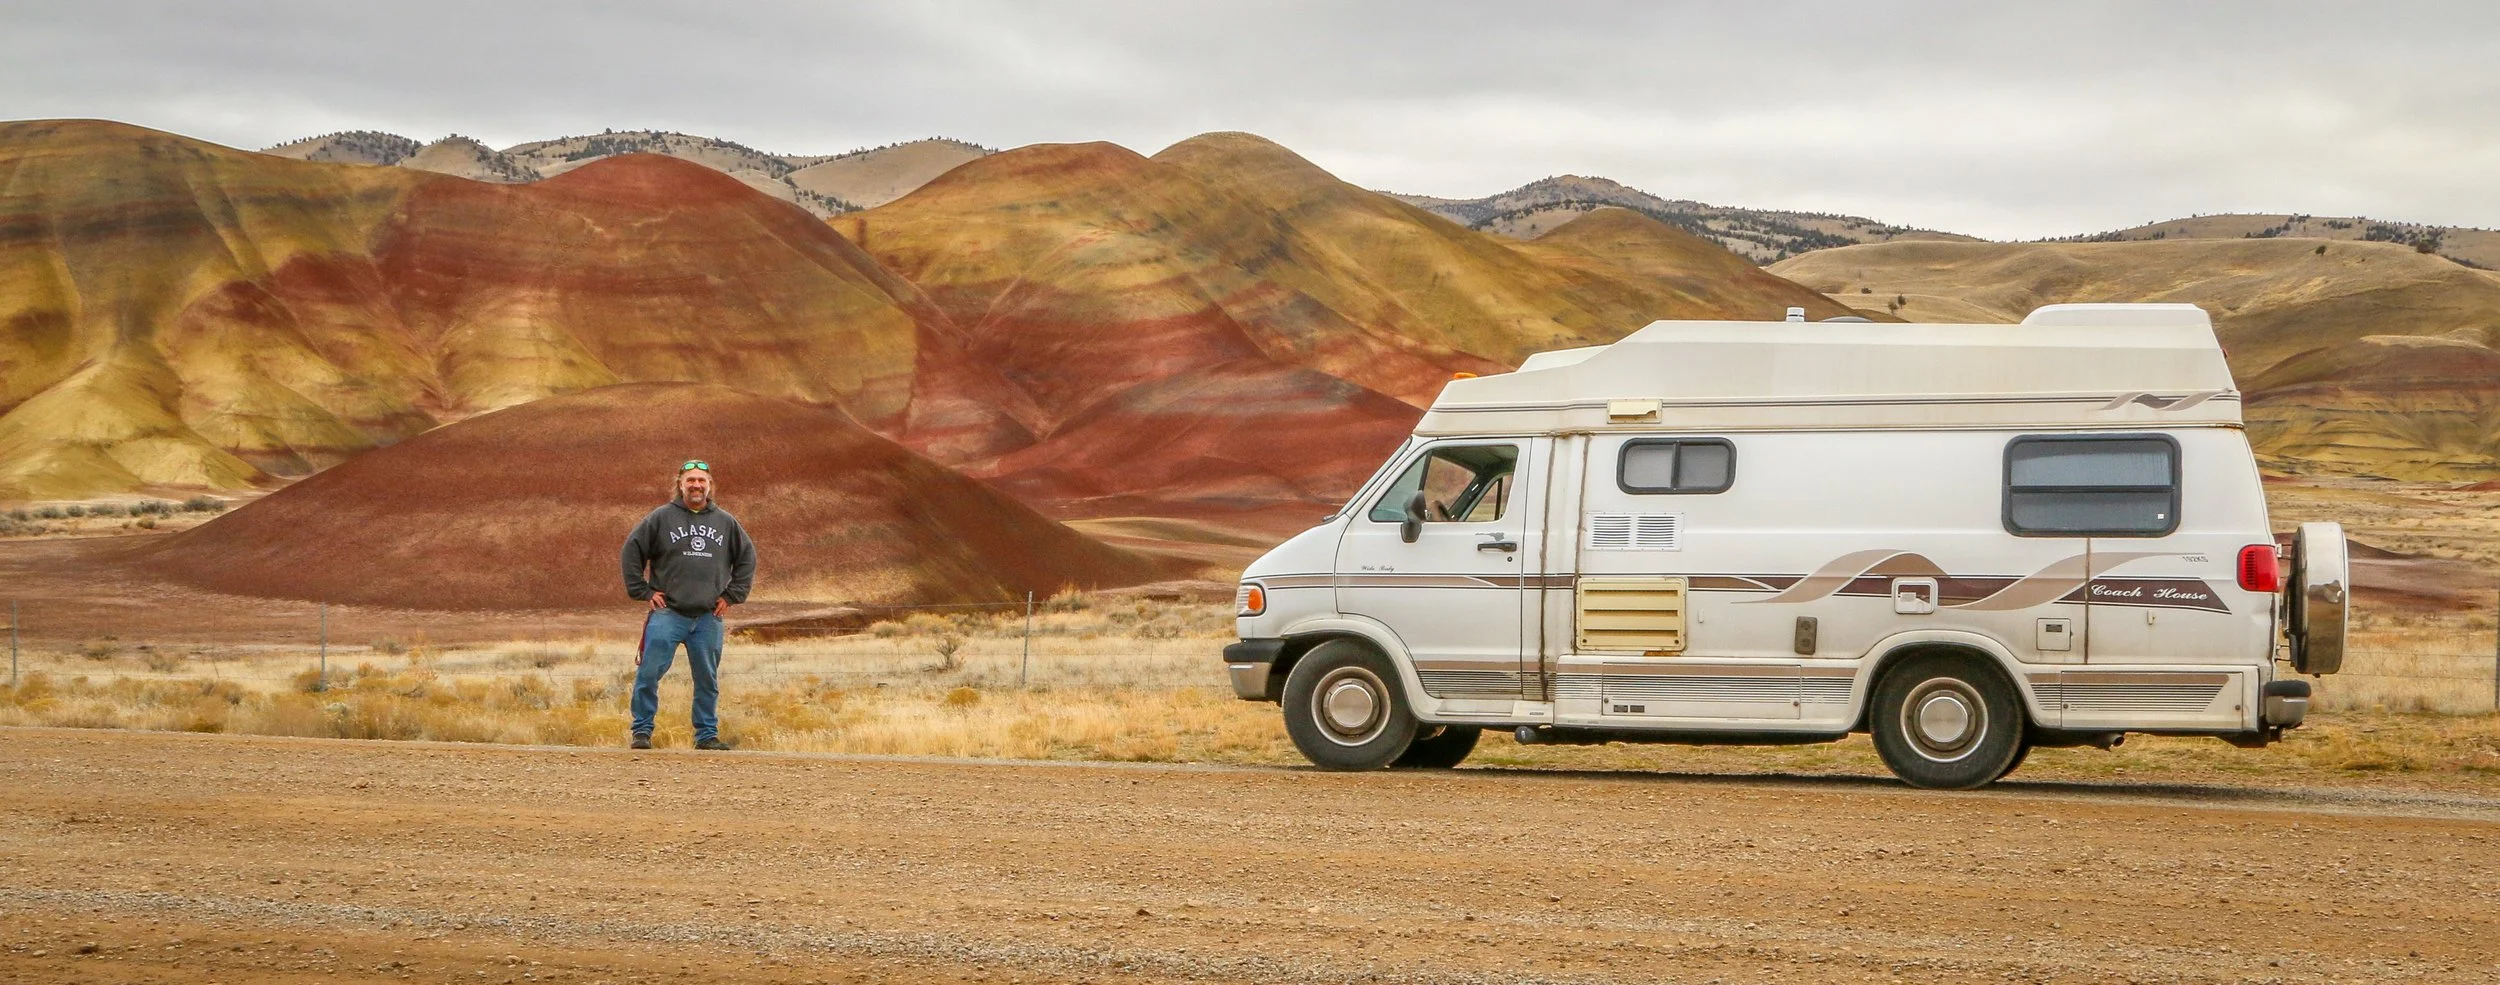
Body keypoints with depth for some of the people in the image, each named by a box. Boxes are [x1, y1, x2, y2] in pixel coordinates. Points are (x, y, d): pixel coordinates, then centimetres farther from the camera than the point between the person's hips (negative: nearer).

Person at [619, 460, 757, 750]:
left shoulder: (725, 522, 10)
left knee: (708, 680, 8)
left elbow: (747, 557, 19)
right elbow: (632, 549, 3)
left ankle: (707, 734, 16)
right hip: (667, 614, -3)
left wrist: (732, 595, 10)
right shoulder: (661, 518, 1)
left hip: (708, 617, 3)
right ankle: (642, 731, 1)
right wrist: (643, 591, -2)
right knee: (649, 673, -8)